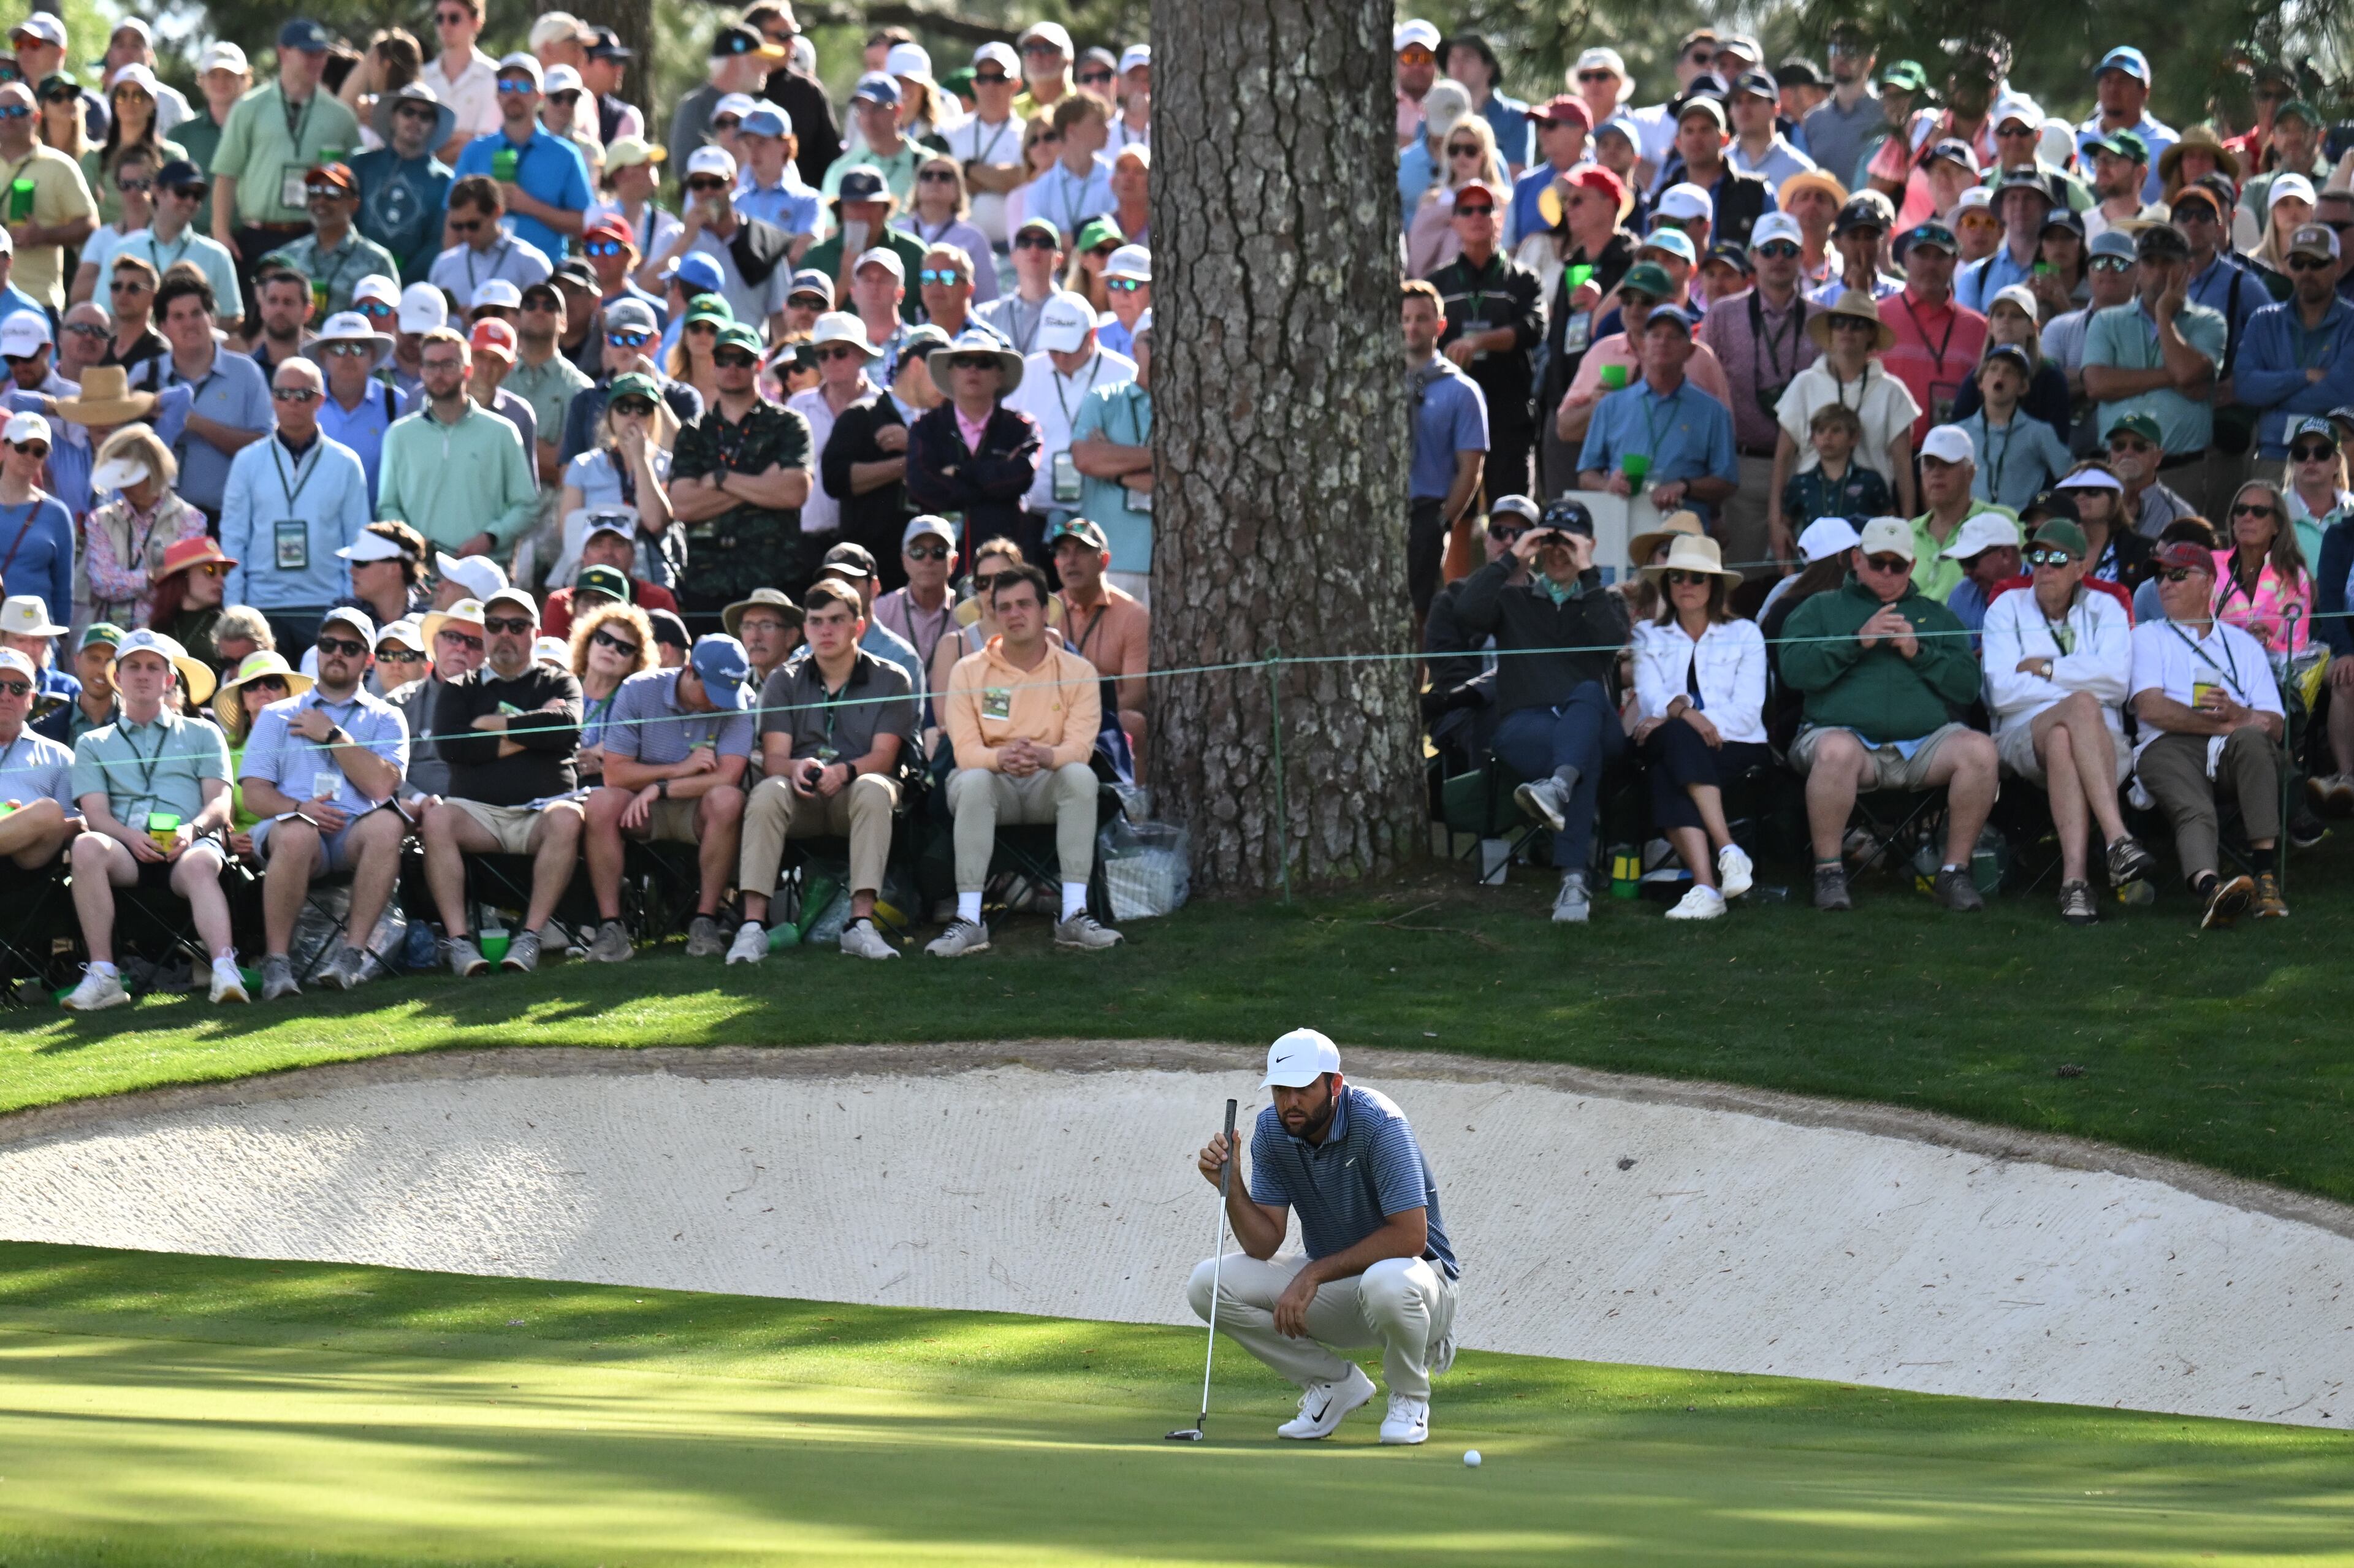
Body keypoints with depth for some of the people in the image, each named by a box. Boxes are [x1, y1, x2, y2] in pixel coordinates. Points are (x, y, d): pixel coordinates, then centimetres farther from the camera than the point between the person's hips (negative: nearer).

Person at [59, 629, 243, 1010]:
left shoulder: (202, 735, 25)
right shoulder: (94, 745, 26)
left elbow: (220, 803, 11)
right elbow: (96, 813, 10)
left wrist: (193, 829, -13)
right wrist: (131, 837, -13)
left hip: (189, 845, -1)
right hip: (126, 851, 1)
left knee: (199, 864, -38)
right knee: (86, 846, -35)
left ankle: (225, 972, -58)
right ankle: (102, 976, -38)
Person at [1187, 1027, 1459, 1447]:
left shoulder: (1378, 1124, -24)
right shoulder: (1272, 1130, -6)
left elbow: (1409, 1236, -29)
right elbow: (1262, 1245, -7)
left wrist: (1314, 1274, -27)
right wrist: (1231, 1188, -26)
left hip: (1418, 1274, -6)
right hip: (1334, 1284, 6)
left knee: (1387, 1284, -43)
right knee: (1208, 1285, -13)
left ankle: (1409, 1397, -8)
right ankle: (1335, 1383, 4)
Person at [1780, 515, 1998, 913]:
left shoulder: (1934, 614, 25)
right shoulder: (1821, 609, 20)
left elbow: (1968, 684, 11)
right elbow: (1795, 668, 0)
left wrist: (1919, 653, -3)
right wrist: (1859, 641, -6)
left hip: (1925, 741, 2)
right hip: (1849, 733, -2)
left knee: (1979, 750, -27)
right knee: (1835, 751, -38)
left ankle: (1955, 870, -16)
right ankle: (1829, 872, -25)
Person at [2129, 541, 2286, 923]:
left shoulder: (2244, 645, 27)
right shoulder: (2148, 638, 23)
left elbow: (2274, 726, 13)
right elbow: (2151, 708, 3)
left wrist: (2236, 714, -11)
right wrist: (2224, 724, -5)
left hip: (2231, 752, 2)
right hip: (2170, 749, -2)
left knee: (2252, 741, -35)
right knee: (2193, 811, -34)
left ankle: (2267, 875, -41)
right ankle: (2210, 887, -65)